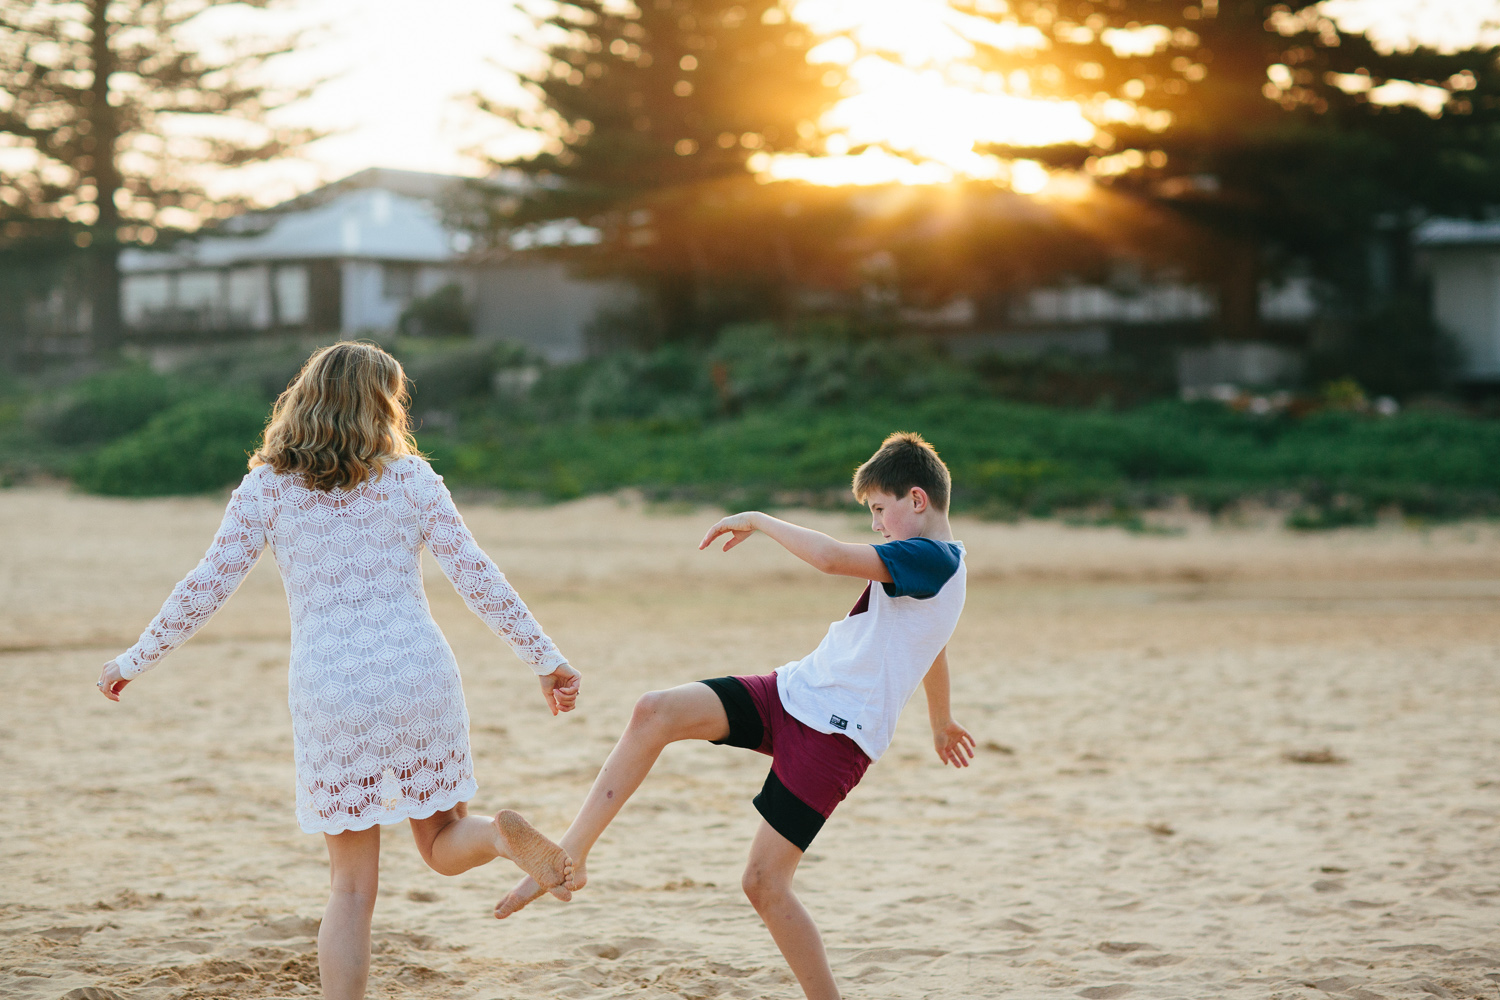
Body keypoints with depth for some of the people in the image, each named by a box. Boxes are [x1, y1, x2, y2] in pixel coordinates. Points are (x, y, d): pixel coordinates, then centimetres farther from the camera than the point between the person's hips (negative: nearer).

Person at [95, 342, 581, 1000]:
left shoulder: (267, 485, 4)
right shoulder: (409, 476, 5)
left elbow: (208, 586, 2)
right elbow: (475, 577, 0)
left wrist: (137, 659, 14)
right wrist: (543, 657, 5)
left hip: (328, 692, 0)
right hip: (418, 674, 0)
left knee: (352, 888, 8)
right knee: (444, 845, 16)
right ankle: (502, 835, -18)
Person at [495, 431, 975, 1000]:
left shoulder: (930, 558, -14)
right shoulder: (934, 565, 19)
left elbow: (830, 558, -29)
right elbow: (933, 650, 39)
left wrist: (758, 520, -12)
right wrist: (941, 720, 57)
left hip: (832, 737, -9)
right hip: (792, 691, 10)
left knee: (764, 884, -10)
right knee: (654, 713, -13)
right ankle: (571, 855, -16)